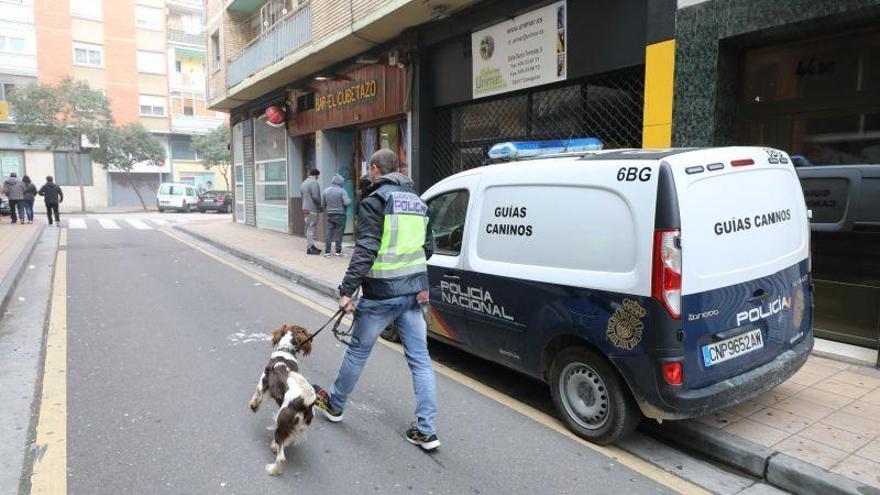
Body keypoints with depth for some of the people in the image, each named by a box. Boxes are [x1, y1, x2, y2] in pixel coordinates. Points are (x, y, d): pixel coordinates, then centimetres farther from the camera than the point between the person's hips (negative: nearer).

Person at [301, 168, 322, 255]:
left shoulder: (304, 182, 15)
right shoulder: (314, 182, -14)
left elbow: (303, 195, 17)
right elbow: (315, 196, -21)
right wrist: (320, 205, -9)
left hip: (305, 208, 9)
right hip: (312, 209, -9)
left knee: (308, 227, 13)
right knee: (311, 228, -7)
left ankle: (311, 245, 21)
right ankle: (310, 248, -6)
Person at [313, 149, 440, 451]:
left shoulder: (375, 200, -9)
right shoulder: (417, 201, 14)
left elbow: (365, 250, -19)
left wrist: (347, 290, -17)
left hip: (382, 293, -6)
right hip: (414, 291, 6)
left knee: (358, 351, 13)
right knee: (420, 358, 7)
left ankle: (334, 405, 35)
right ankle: (426, 431, 10)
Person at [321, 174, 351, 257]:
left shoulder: (326, 191, 5)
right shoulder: (342, 191, -11)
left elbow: (323, 204, 10)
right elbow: (347, 203, -19)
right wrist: (349, 200, 2)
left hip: (330, 215, 4)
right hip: (340, 215, -4)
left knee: (329, 233, 5)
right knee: (339, 233, 3)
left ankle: (327, 251, 3)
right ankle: (338, 251, 8)